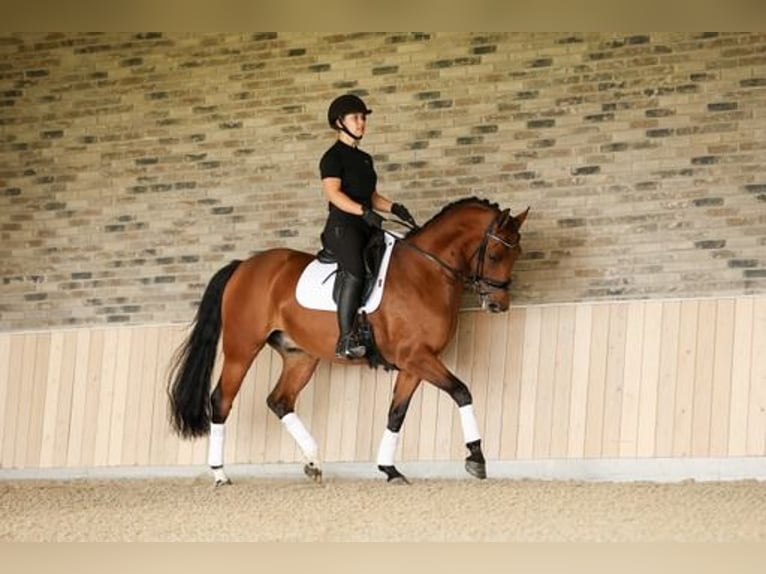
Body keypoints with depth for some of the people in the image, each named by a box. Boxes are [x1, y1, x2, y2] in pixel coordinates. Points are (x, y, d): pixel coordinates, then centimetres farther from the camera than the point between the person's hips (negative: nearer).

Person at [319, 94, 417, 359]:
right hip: (342, 225, -9)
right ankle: (346, 339, -35)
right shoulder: (333, 157, -2)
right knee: (355, 272, -30)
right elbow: (332, 192, -16)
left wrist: (394, 208, 5)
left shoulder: (365, 158, 23)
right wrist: (363, 212, -27)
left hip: (367, 227, 9)